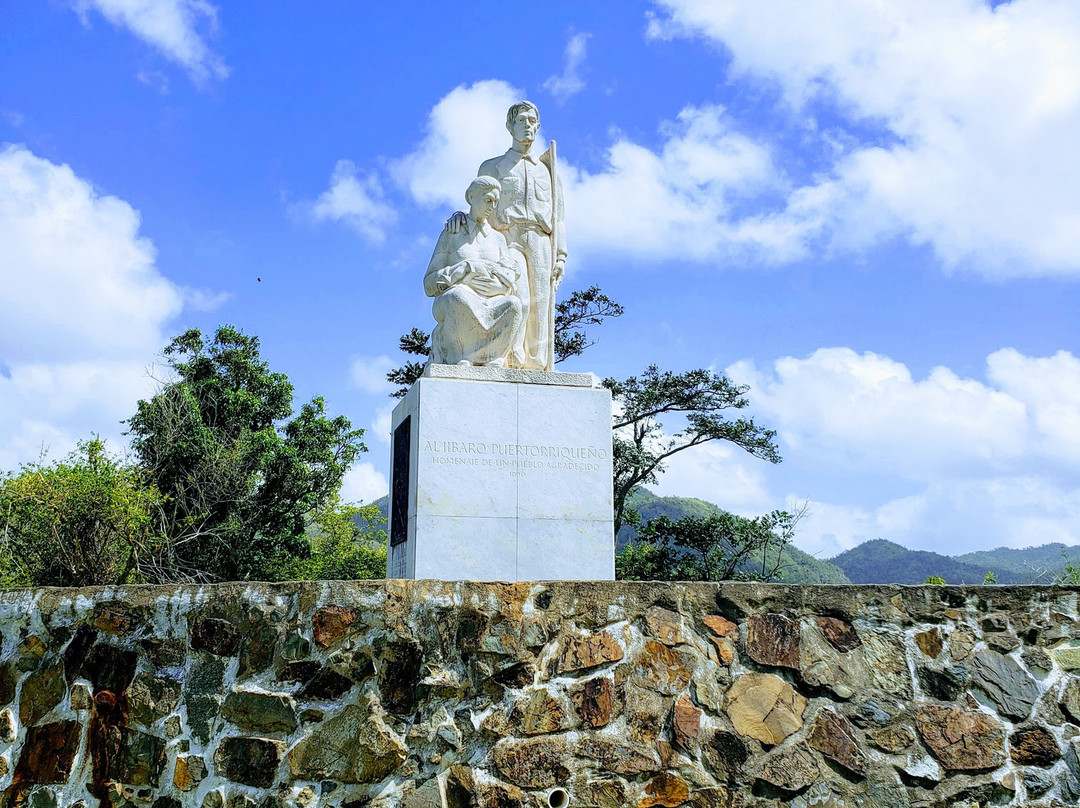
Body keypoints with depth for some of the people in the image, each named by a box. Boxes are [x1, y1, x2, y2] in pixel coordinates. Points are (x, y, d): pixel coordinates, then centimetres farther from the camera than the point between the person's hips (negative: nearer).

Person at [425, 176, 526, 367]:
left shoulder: (498, 238, 20)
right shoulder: (450, 235, 11)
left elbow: (509, 282, 9)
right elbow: (430, 283, 4)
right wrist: (468, 268, -10)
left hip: (491, 308, 3)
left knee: (513, 304, -34)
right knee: (460, 297, -41)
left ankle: (494, 359, -29)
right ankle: (459, 359, -30)